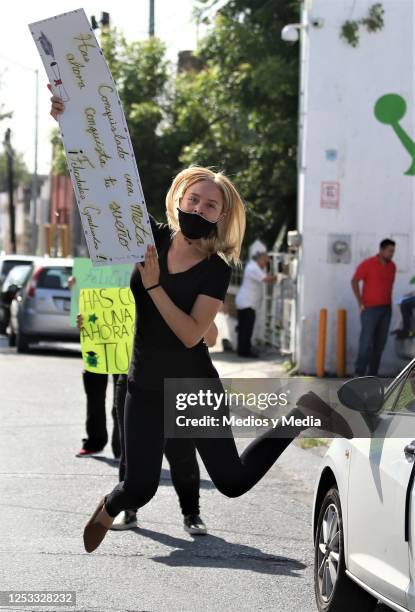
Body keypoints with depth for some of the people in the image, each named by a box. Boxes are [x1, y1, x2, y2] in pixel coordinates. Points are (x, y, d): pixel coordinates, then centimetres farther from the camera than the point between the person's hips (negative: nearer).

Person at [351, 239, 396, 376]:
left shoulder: (392, 266, 7)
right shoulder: (368, 264, -11)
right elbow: (354, 281, -10)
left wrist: (388, 302, 12)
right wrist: (360, 303, -12)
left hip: (386, 309, 6)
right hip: (370, 308, -6)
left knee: (380, 343, 4)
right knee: (366, 341, -10)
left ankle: (373, 374, 10)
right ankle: (359, 373, -6)